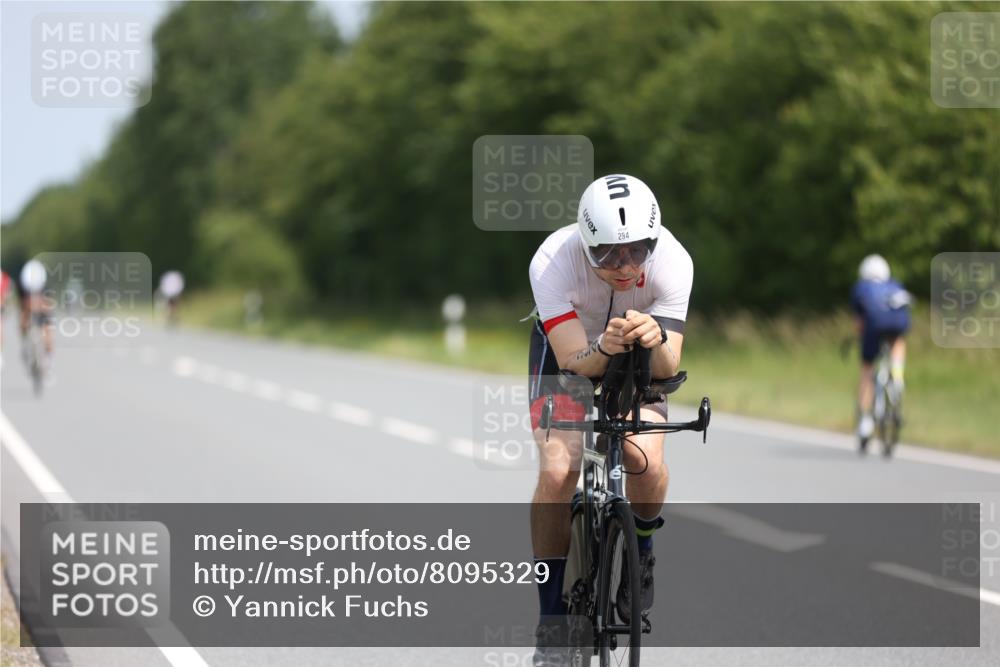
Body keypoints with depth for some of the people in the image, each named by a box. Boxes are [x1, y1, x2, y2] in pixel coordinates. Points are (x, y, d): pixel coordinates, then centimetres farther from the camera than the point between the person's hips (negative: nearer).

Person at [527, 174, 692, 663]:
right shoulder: (552, 262, -35)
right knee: (557, 471, -20)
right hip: (569, 348, -1)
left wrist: (656, 340, -54)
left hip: (640, 358, 1)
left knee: (646, 460, -25)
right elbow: (573, 360, -36)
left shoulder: (672, 261, -32)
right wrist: (605, 349, -58)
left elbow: (667, 368, -32)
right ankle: (552, 622, -7)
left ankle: (640, 548, 9)